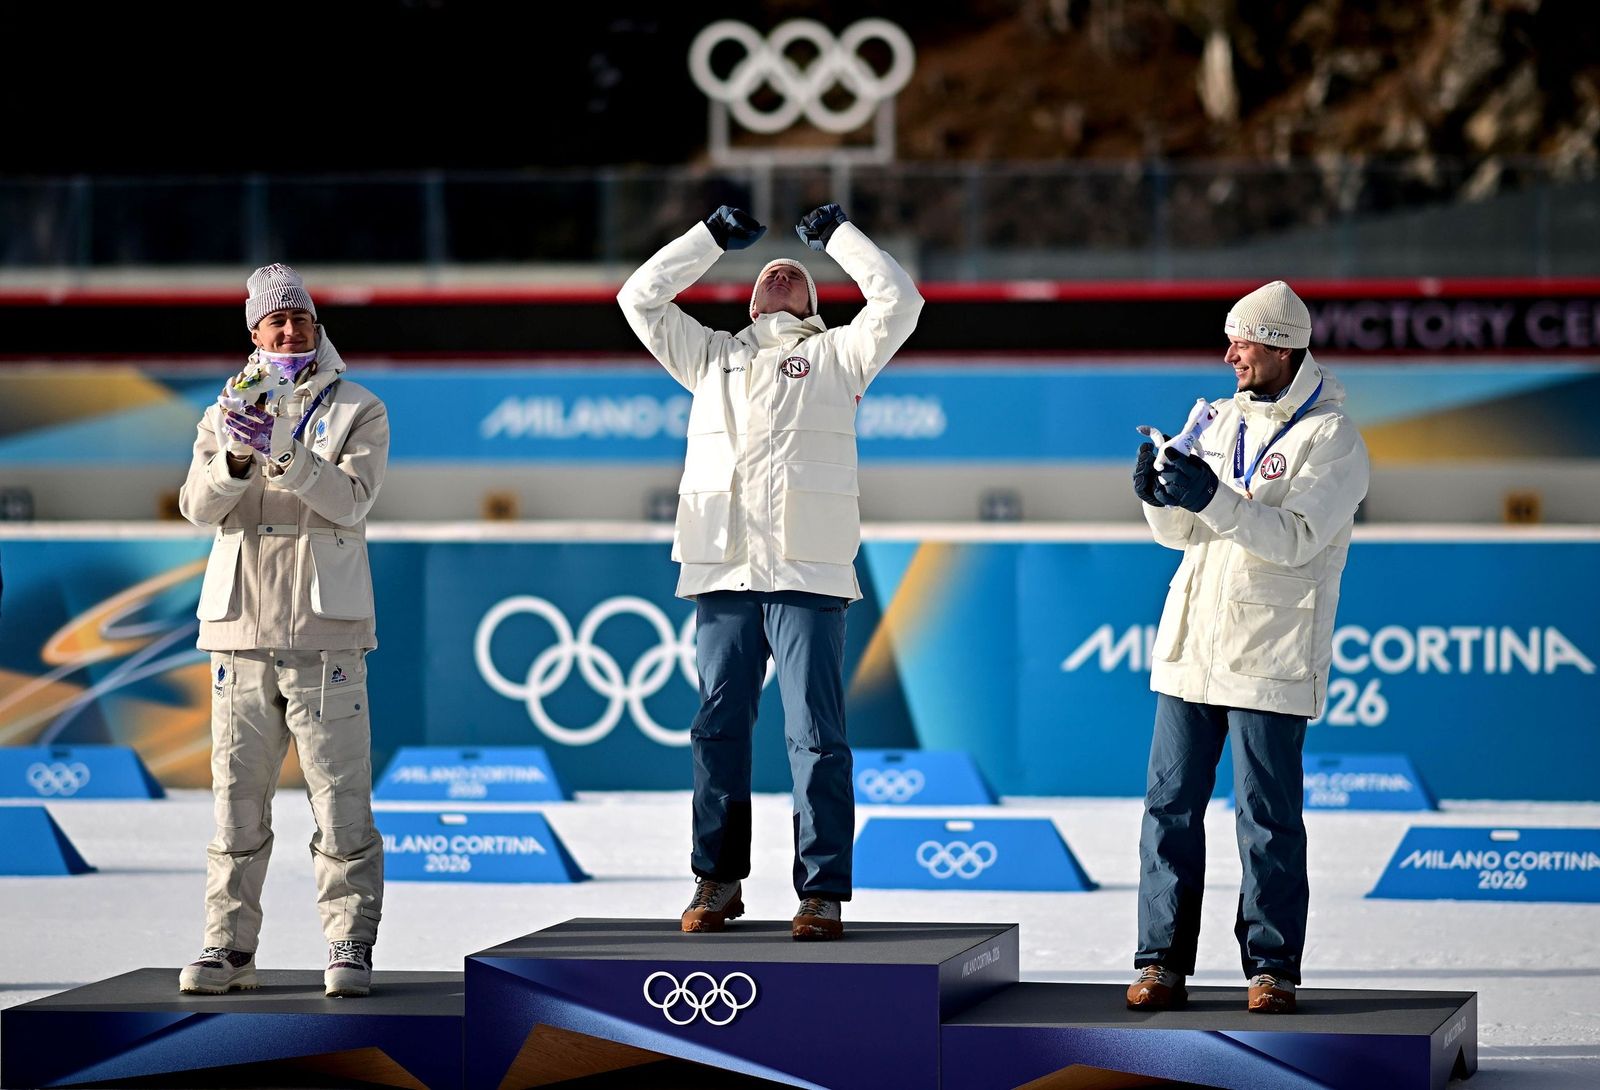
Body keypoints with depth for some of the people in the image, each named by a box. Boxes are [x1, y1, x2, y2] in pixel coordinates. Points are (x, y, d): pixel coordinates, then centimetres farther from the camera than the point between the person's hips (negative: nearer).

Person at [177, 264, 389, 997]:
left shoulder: (357, 411, 7)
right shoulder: (228, 411, 15)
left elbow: (352, 498, -10)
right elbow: (198, 506, 0)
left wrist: (280, 452, -23)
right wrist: (236, 455, -20)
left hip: (323, 630, -3)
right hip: (241, 630, 3)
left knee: (340, 795, -6)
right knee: (237, 797, 3)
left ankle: (350, 946, -4)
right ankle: (229, 947, 6)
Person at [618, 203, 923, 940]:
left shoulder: (835, 356, 15)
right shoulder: (710, 357, 23)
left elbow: (897, 302, 4)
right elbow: (641, 298, 21)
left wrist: (838, 235, 13)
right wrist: (713, 237, 22)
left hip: (807, 575, -3)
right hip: (722, 574, 3)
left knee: (815, 737, -6)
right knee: (718, 729, 3)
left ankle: (822, 892, -6)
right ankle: (717, 880, 12)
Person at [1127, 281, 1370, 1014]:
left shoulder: (1332, 438, -5)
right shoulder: (1226, 418, 14)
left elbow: (1297, 538, -17)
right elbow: (1181, 533, 14)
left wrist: (1214, 497, -27)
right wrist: (1159, 496, -7)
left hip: (1270, 658, -6)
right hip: (1191, 645, 6)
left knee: (1267, 816, -2)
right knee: (1170, 805, 3)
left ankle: (1272, 965, 6)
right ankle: (1163, 959, 8)